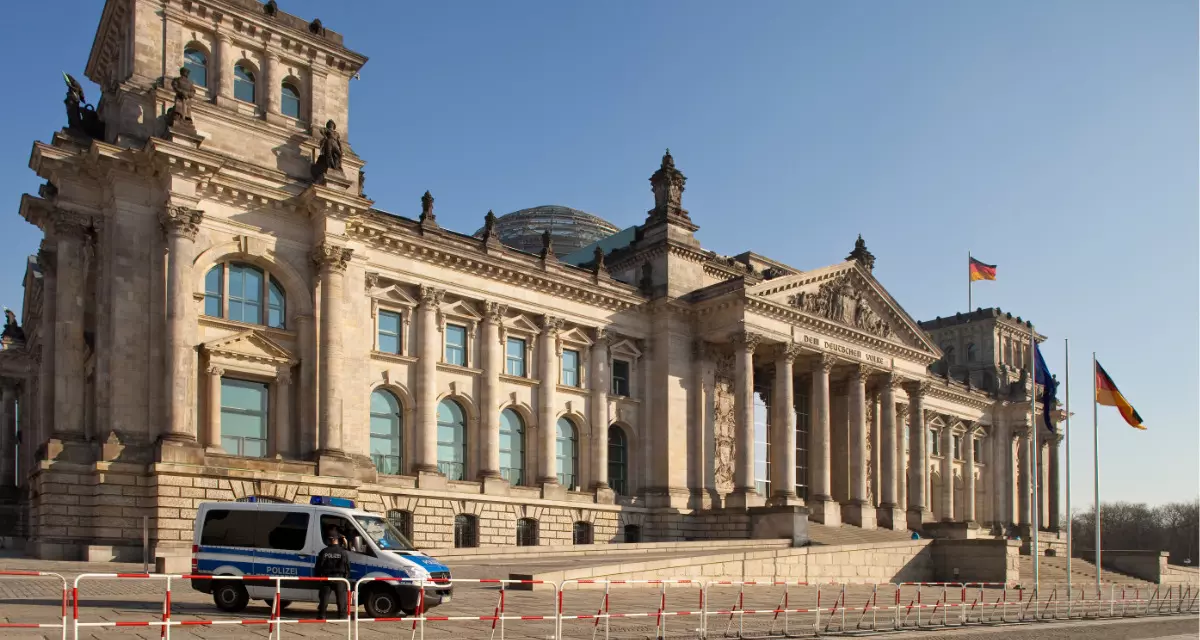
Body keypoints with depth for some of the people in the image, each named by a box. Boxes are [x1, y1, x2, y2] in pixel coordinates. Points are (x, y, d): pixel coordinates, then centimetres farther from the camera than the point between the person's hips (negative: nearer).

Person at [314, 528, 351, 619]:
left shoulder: (324, 552, -2)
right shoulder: (343, 552, -5)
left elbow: (318, 566, 1)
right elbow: (347, 567, -1)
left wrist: (317, 577, 12)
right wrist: (347, 577, 10)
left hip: (326, 578, 1)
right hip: (339, 579, -1)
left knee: (323, 599, 8)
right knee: (341, 599, 5)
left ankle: (321, 616, 7)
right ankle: (342, 616, 3)